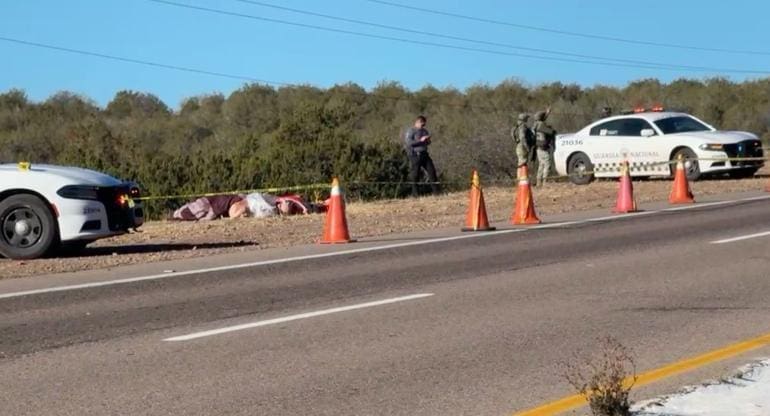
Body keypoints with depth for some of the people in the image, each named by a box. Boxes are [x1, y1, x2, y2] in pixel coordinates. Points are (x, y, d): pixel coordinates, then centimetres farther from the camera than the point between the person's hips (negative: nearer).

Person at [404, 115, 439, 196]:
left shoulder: (425, 131, 16)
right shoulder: (411, 131, -4)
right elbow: (408, 142, -17)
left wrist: (428, 140, 3)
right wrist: (420, 140, -18)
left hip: (424, 154, 6)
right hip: (415, 155, -6)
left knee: (432, 171, 0)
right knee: (415, 174, -3)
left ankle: (436, 191, 4)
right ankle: (415, 193, 4)